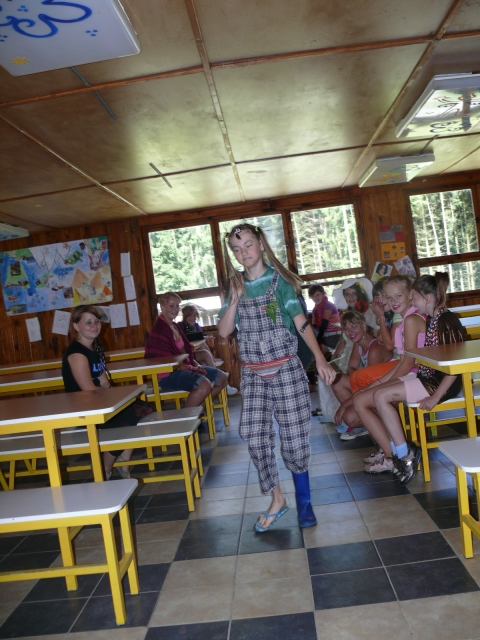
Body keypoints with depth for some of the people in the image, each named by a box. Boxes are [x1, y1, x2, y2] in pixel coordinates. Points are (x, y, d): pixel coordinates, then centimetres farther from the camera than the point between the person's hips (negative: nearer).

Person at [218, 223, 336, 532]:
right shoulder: (237, 286, 7)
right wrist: (235, 300, -11)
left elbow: (301, 321, -10)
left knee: (294, 435, 1)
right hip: (253, 373, 3)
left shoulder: (279, 279, -3)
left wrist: (320, 359, -20)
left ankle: (304, 501, 20)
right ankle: (277, 499, 14)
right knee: (254, 433, -5)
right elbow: (224, 331, 3)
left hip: (286, 369, -3)